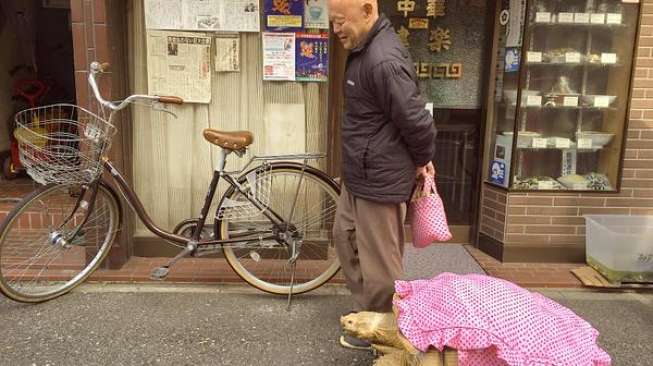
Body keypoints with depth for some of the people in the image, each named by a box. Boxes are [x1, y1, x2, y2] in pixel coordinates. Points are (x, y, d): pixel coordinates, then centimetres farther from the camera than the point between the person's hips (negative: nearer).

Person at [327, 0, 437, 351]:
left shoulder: (384, 60, -26)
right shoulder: (365, 47, 8)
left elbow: (416, 120, -23)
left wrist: (422, 161, -5)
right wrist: (420, 160, 14)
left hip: (379, 180, -11)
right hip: (358, 175, 11)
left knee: (378, 260, 6)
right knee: (344, 236, 23)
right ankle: (366, 310, 41)